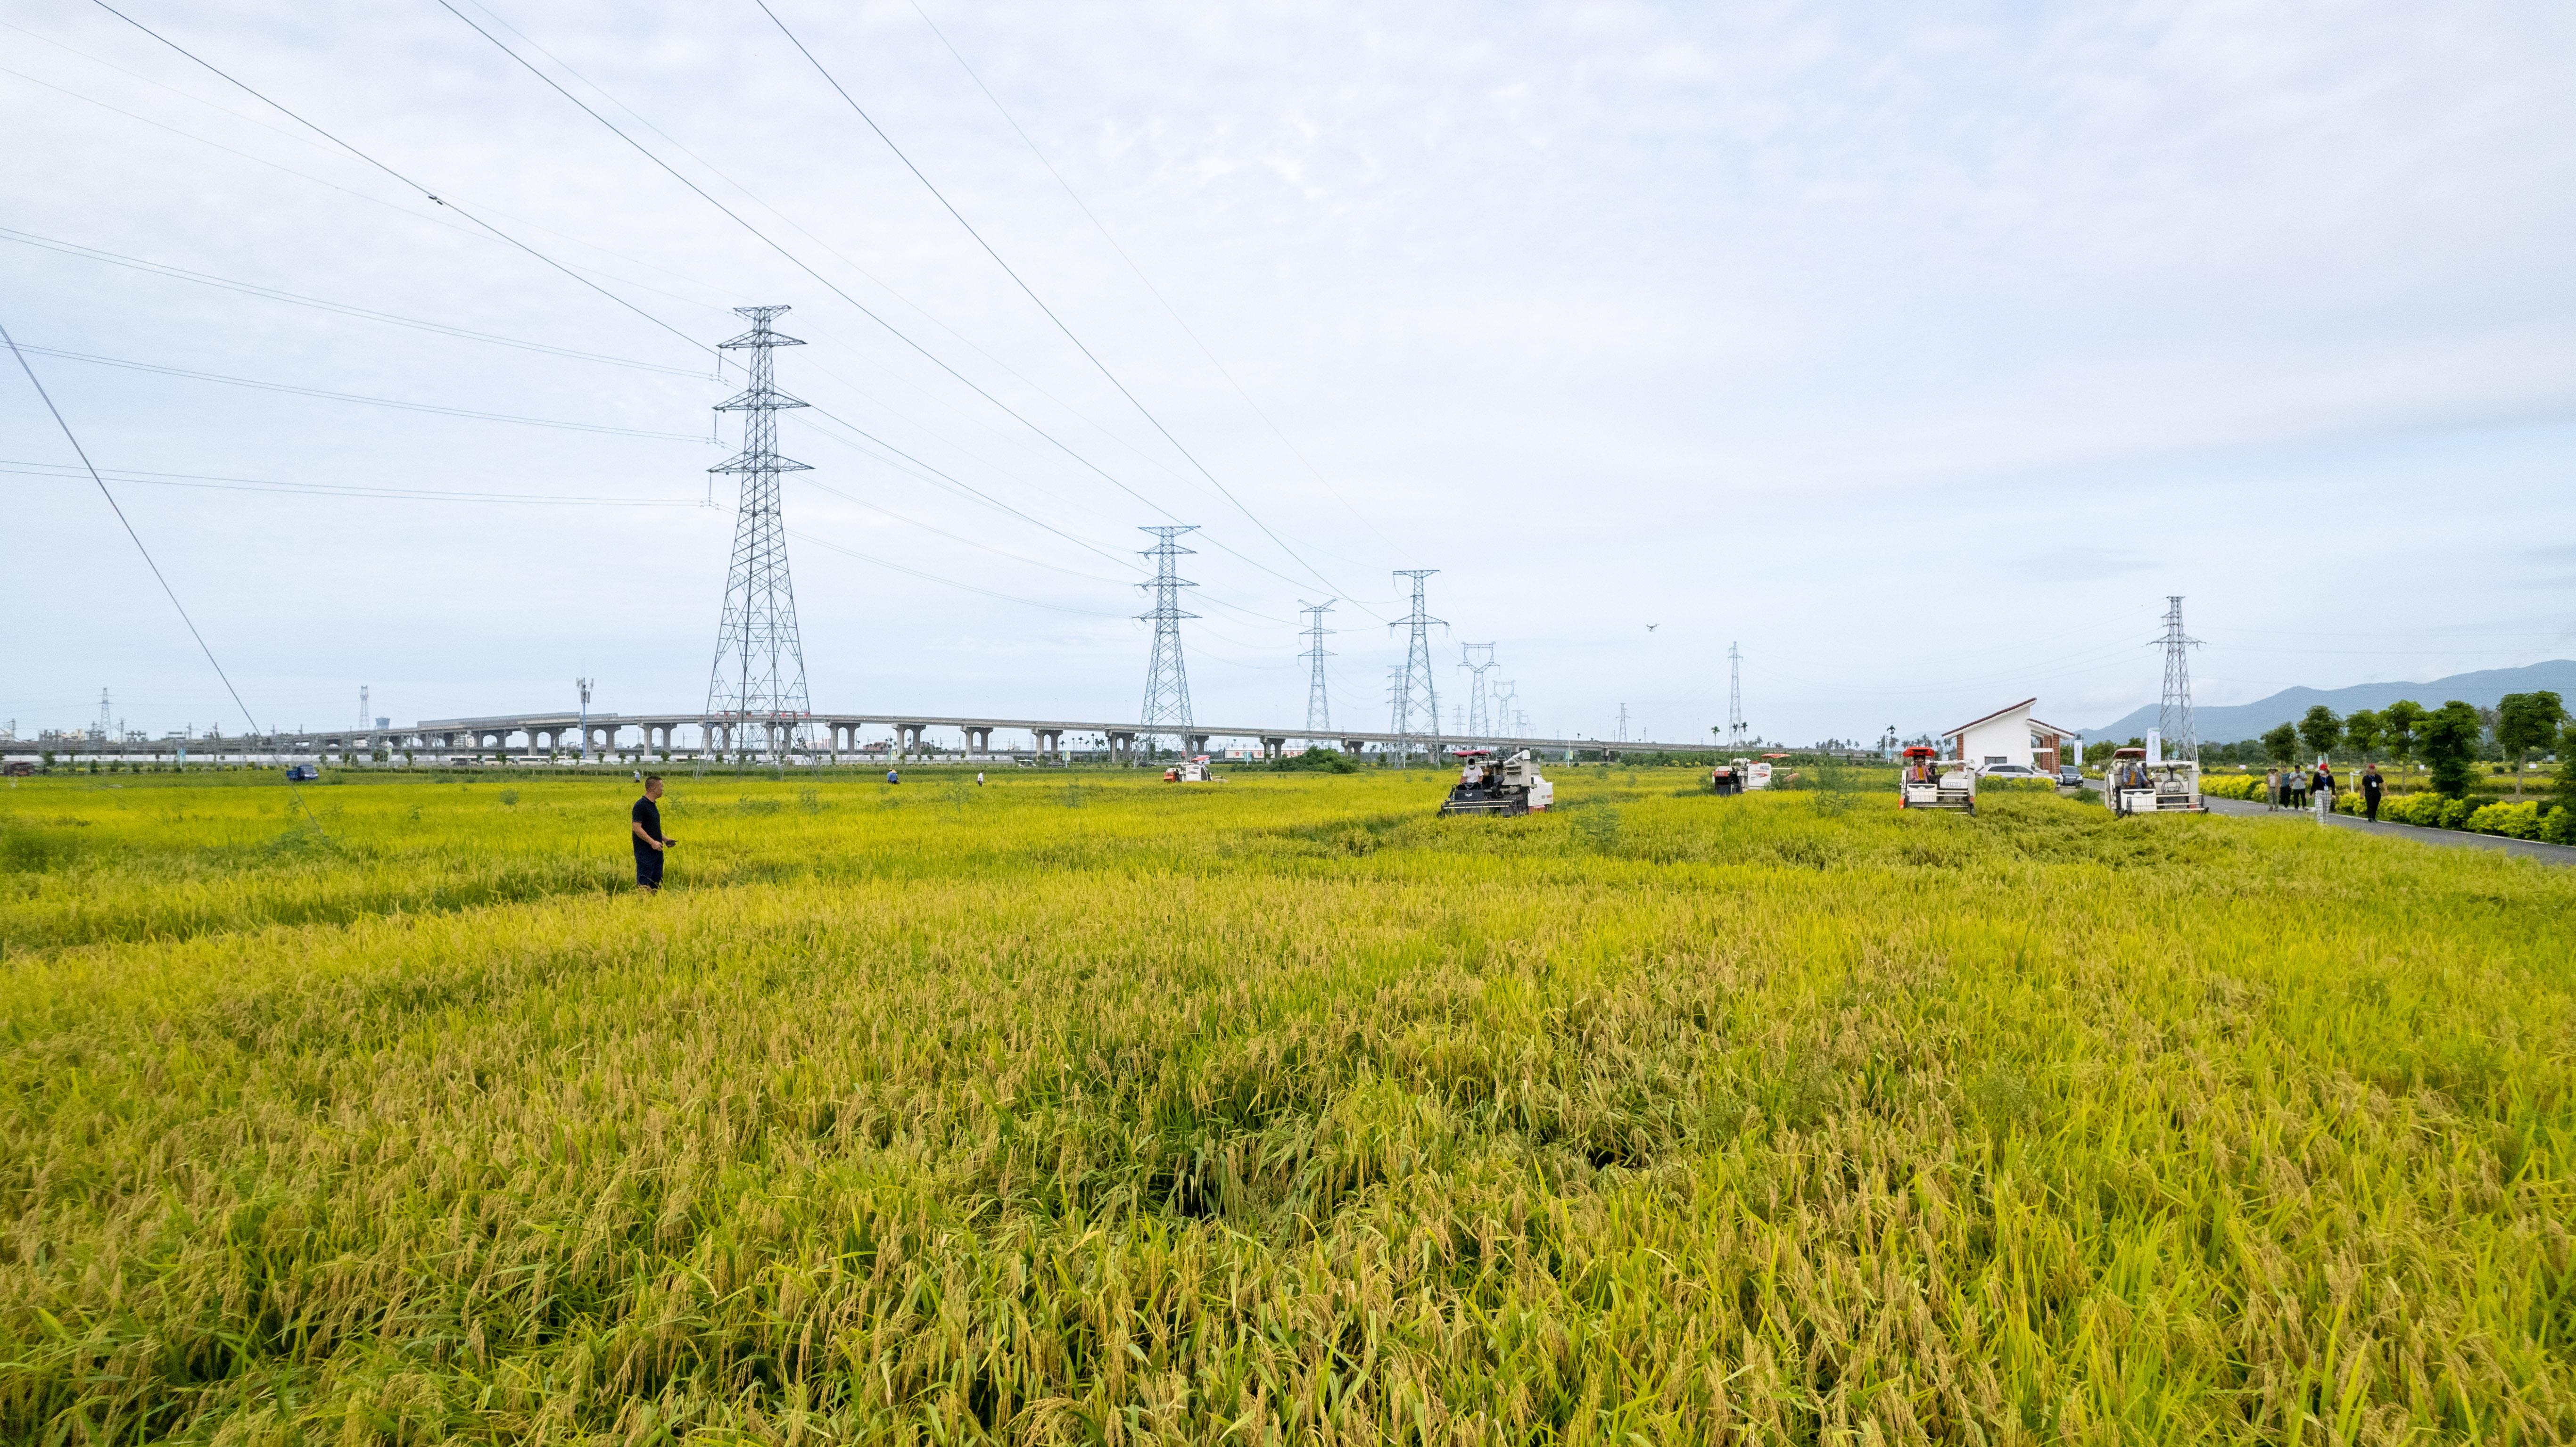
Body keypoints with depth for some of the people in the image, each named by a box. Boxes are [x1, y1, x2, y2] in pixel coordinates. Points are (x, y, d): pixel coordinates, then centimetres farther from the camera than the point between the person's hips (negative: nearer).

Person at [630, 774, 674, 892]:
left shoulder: (653, 805, 14)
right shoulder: (641, 805, -15)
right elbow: (636, 828, -21)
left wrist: (665, 839, 12)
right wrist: (652, 842, -26)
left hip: (657, 851, 9)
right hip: (645, 852, -9)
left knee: (657, 882, 11)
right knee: (644, 883, -5)